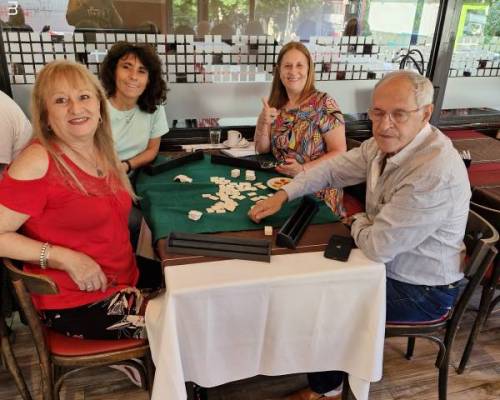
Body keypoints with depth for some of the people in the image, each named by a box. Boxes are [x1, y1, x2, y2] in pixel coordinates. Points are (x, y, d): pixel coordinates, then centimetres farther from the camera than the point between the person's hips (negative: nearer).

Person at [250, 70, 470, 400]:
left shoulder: (434, 173, -35)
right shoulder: (386, 142, -7)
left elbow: (378, 246, -32)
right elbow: (332, 169, 4)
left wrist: (358, 224, -9)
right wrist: (282, 196, -6)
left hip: (422, 292, -8)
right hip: (389, 263, 8)